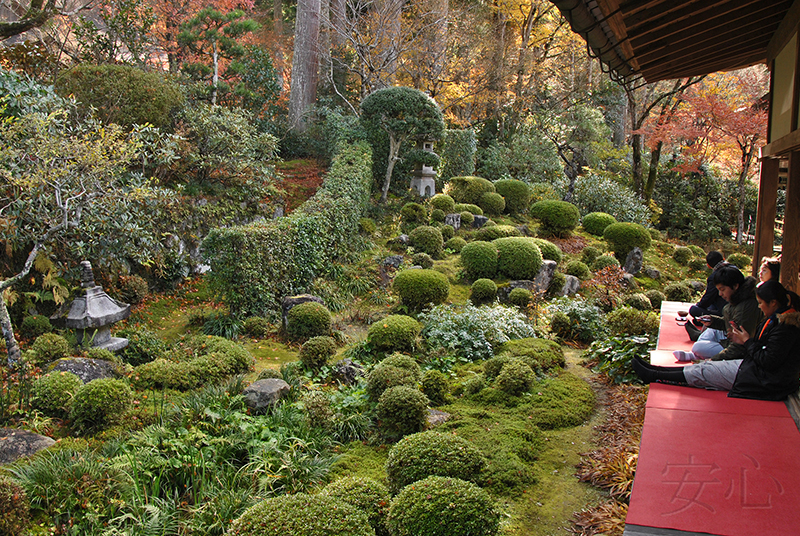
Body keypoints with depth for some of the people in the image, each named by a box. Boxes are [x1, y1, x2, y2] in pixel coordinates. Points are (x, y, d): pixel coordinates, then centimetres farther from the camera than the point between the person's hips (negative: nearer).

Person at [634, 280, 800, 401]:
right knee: (706, 366, 6)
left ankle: (653, 376, 3)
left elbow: (769, 361, -25)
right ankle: (655, 371, 9)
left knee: (703, 372, -4)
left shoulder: (785, 326, -24)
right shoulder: (778, 318, 6)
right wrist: (745, 339, 0)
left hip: (765, 382, -9)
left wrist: (748, 341, -12)